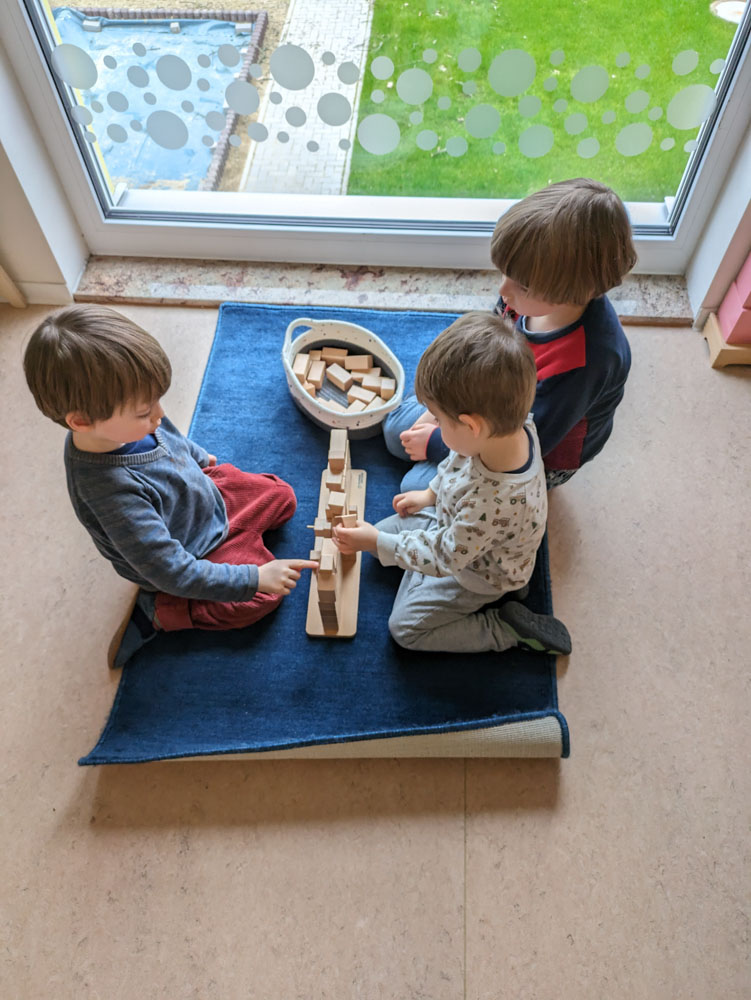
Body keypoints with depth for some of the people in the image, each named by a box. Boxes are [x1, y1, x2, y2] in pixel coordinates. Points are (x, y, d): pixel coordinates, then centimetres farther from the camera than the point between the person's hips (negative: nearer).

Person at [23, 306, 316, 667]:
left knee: (282, 496, 14)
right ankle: (159, 613, 3)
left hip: (206, 492, 8)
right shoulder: (113, 492, -43)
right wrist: (255, 579, -35)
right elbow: (174, 573, -37)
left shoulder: (124, 421, -21)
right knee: (263, 596, -4)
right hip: (192, 552, -7)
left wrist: (199, 456, 23)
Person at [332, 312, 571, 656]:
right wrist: (430, 494, 8)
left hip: (475, 573, -7)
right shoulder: (514, 426, -26)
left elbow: (445, 556, -29)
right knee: (385, 529, 13)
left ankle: (508, 628, 7)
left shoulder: (492, 503, -47)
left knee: (405, 627, 4)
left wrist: (375, 542, -22)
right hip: (453, 524, 8)